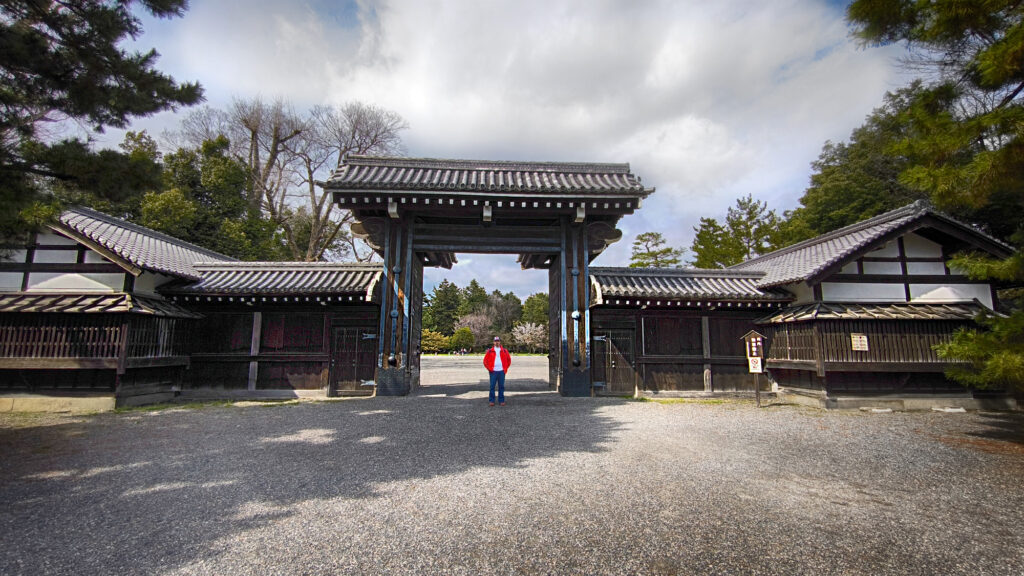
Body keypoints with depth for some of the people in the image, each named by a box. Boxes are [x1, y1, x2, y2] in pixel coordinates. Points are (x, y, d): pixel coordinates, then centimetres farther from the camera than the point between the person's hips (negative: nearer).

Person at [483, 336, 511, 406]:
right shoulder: (490, 351, 3)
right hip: (493, 371, -1)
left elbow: (509, 360, 14)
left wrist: (506, 368, 7)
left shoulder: (504, 351, 7)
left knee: (501, 386, 5)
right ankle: (491, 400, 9)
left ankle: (501, 400, 14)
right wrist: (489, 368, -1)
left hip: (501, 371, 1)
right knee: (492, 386, 0)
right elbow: (485, 361, 6)